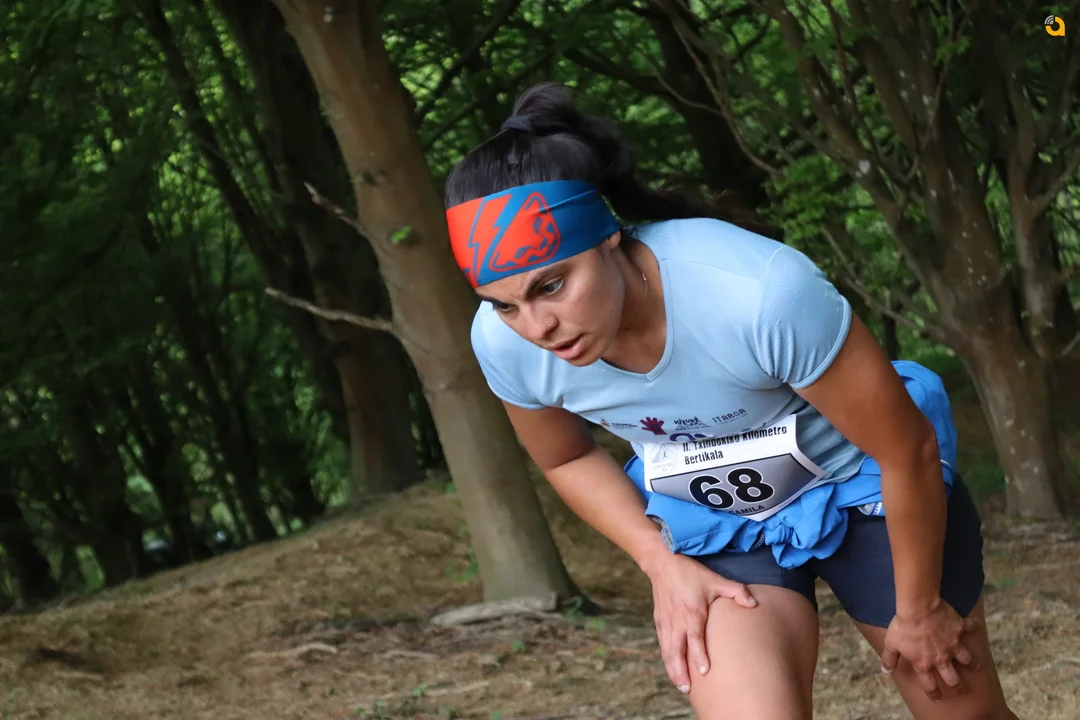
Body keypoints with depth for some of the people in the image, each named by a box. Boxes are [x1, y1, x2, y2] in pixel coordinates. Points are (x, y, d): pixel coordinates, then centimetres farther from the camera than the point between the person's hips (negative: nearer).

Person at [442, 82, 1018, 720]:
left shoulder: (759, 291, -39)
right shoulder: (504, 343, -24)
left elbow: (909, 449, -23)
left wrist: (920, 608, -10)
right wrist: (662, 564, -9)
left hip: (864, 492, -2)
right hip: (715, 530, 3)